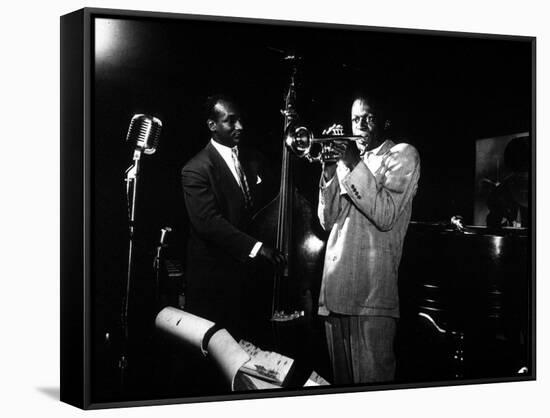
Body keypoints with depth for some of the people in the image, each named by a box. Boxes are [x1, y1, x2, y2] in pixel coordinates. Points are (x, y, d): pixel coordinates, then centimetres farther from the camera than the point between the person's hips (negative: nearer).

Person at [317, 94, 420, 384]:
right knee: (342, 380, 12)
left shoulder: (402, 154, 4)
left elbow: (385, 216, -11)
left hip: (372, 293, -6)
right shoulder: (347, 160, 21)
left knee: (371, 381, -8)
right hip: (335, 288, 6)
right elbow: (327, 221, 13)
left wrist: (354, 165, -12)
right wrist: (329, 169, 1)